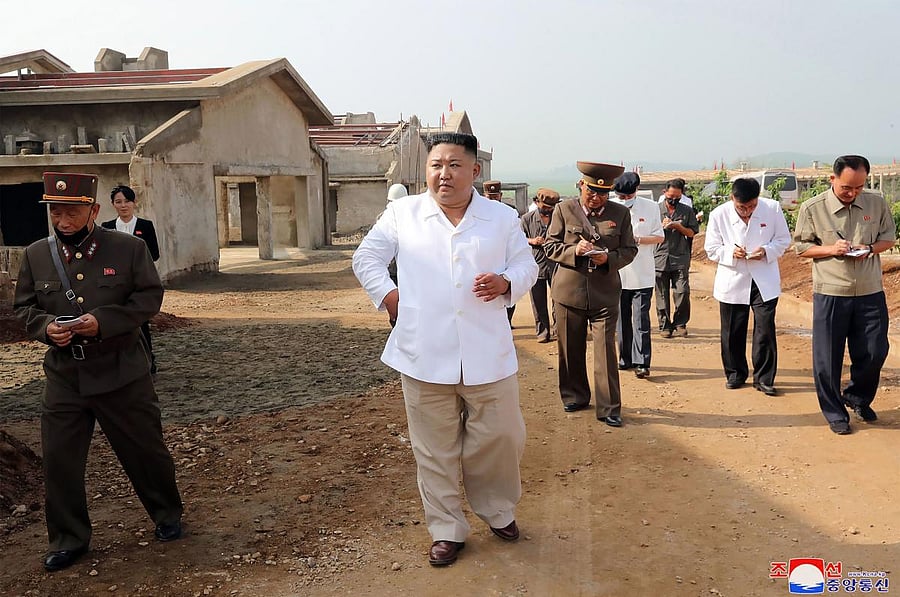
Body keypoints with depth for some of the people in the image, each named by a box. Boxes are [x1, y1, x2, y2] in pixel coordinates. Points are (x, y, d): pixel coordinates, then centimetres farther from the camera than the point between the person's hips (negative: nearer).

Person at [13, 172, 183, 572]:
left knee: (145, 450, 10)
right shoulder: (36, 254, 3)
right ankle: (69, 539, 26)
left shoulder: (129, 248, -6)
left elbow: (150, 297, -6)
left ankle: (167, 516, 33)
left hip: (122, 374, -2)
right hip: (63, 377, 3)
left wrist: (104, 321, -20)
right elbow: (24, 307, 9)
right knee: (59, 460, 7)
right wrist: (45, 327, -13)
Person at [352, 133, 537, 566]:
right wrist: (387, 296, -1)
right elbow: (366, 258, 12)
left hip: (487, 356, 1)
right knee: (435, 449, 8)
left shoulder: (503, 218, 7)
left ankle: (499, 513, 36)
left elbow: (526, 266, 12)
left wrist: (505, 283, -10)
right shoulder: (402, 213, 5)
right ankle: (446, 530, 26)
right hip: (425, 355, 0)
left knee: (498, 440, 9)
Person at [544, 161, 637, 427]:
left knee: (606, 350, -4)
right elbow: (550, 246, 2)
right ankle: (575, 396, 29)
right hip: (569, 291, 1)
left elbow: (629, 250, 7)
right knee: (570, 350, 11)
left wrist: (609, 258, -14)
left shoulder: (621, 213, 6)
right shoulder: (564, 210, 3)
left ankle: (609, 408, 4)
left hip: (605, 293, -1)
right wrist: (574, 251, -16)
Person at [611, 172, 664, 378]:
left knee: (641, 320, -6)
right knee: (622, 319, 10)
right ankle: (626, 359, 22)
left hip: (643, 274, -2)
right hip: (617, 273, 2)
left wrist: (638, 240, -14)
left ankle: (642, 363, -3)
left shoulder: (650, 207, 2)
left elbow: (659, 237, 4)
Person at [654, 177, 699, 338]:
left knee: (682, 293, -7)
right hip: (660, 258, 0)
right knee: (662, 295, 3)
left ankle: (680, 324, 9)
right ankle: (665, 326, 13)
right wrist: (662, 227, -9)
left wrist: (678, 226, -9)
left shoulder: (687, 211, 9)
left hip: (680, 259, 0)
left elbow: (692, 232, 6)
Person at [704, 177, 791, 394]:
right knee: (732, 332, 9)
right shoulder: (719, 215, -8)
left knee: (765, 331, -1)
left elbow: (784, 240, 3)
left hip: (765, 281, 0)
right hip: (732, 281, 0)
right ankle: (735, 373, 27)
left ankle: (764, 378, 13)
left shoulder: (772, 208, -7)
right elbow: (711, 249, -1)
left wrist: (767, 251, -17)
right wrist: (731, 253, -21)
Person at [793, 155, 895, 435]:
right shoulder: (812, 208, -7)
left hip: (870, 293, 3)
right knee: (828, 358, 3)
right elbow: (801, 247, 0)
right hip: (830, 294, -2)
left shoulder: (877, 203, 0)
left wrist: (869, 249, -10)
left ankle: (857, 397, 36)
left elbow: (889, 237, 11)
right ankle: (834, 413, 21)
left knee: (874, 352, 9)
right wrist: (831, 249, -17)